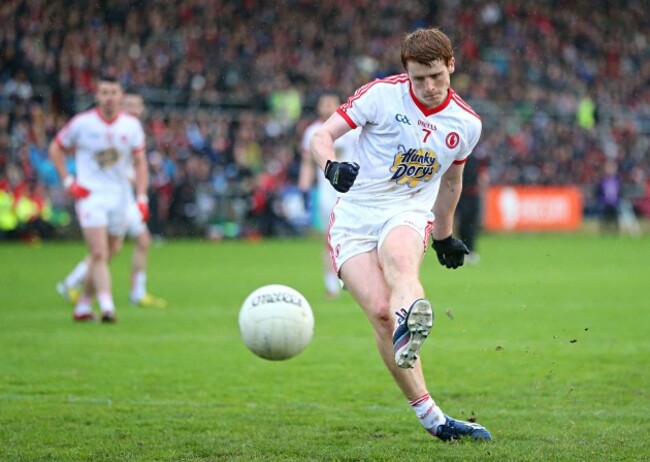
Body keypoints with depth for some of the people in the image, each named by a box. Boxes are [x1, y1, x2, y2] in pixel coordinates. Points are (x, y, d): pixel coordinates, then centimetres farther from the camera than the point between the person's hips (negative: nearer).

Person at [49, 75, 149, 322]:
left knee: (104, 255, 9)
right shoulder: (82, 123, -6)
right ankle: (107, 306, -24)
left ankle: (83, 305, 21)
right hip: (90, 194, -3)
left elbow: (140, 162, 7)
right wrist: (68, 181, -3)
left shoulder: (131, 125, 1)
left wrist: (142, 197, -2)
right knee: (99, 253, -16)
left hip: (119, 197, 4)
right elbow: (55, 148, 6)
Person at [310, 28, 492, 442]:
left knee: (399, 258, -38)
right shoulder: (382, 94, -4)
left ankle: (411, 317, -72)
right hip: (354, 216, -1)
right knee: (380, 311, -21)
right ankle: (431, 418, -18)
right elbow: (322, 135, -6)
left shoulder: (467, 124, 6)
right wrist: (332, 167, -28)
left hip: (410, 213, 1)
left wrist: (444, 236, 33)